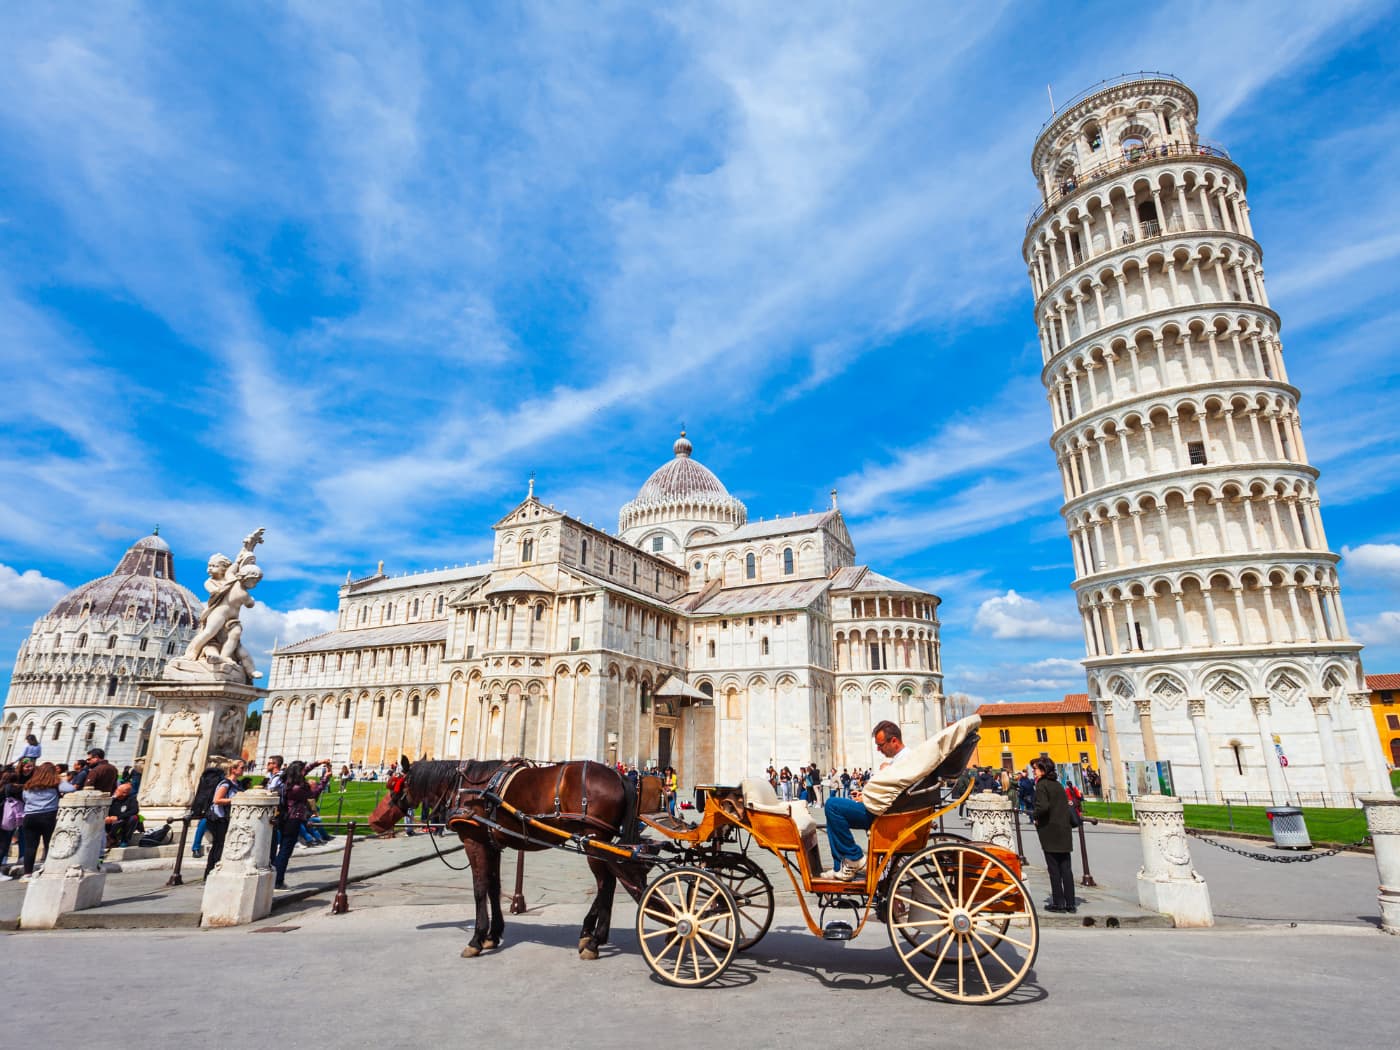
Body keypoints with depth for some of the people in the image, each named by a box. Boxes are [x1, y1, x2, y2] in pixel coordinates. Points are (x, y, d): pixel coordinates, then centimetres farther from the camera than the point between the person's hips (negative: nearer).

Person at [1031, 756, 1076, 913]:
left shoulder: (1042, 785, -12)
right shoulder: (1058, 785, 12)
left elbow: (1043, 806, -23)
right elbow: (1066, 805, 14)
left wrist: (1034, 816, -6)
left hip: (1049, 831, -7)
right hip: (1064, 830, 7)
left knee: (1054, 868, 2)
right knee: (1066, 868, 9)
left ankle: (1058, 903, 6)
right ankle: (1070, 903, 11)